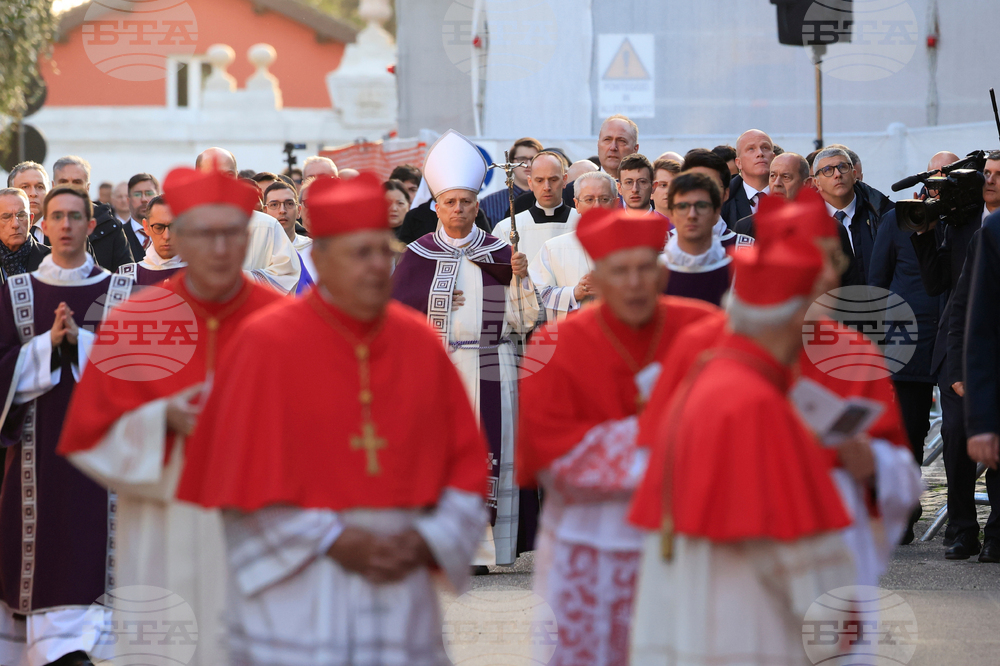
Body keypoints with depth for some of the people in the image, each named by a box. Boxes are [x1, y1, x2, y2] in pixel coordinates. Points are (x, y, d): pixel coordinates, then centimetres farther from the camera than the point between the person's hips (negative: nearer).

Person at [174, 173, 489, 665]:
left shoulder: (421, 345, 6)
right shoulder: (269, 345, -5)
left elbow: (467, 464, 9)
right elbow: (245, 478, -7)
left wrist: (424, 541, -6)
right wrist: (334, 541, -12)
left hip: (401, 584, 4)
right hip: (297, 590, -4)